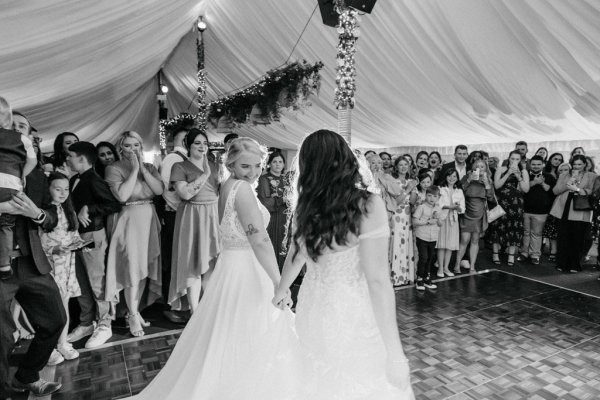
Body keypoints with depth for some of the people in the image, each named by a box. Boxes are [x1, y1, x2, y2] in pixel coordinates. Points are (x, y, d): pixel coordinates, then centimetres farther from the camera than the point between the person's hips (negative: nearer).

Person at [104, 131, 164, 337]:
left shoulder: (150, 167, 11)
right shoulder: (114, 169, -3)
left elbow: (159, 190, -5)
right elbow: (122, 195, -17)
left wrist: (142, 168, -10)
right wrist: (134, 169, -13)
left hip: (150, 219, 5)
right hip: (129, 220, -5)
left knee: (144, 268, 9)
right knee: (133, 268, -6)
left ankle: (135, 311, 24)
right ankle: (133, 316, 7)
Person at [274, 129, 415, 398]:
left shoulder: (307, 205, -3)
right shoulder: (368, 205, -18)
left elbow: (296, 255, 13)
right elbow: (377, 281, -20)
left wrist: (282, 289, 33)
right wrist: (395, 353, -13)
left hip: (313, 310, 5)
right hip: (353, 317, -5)